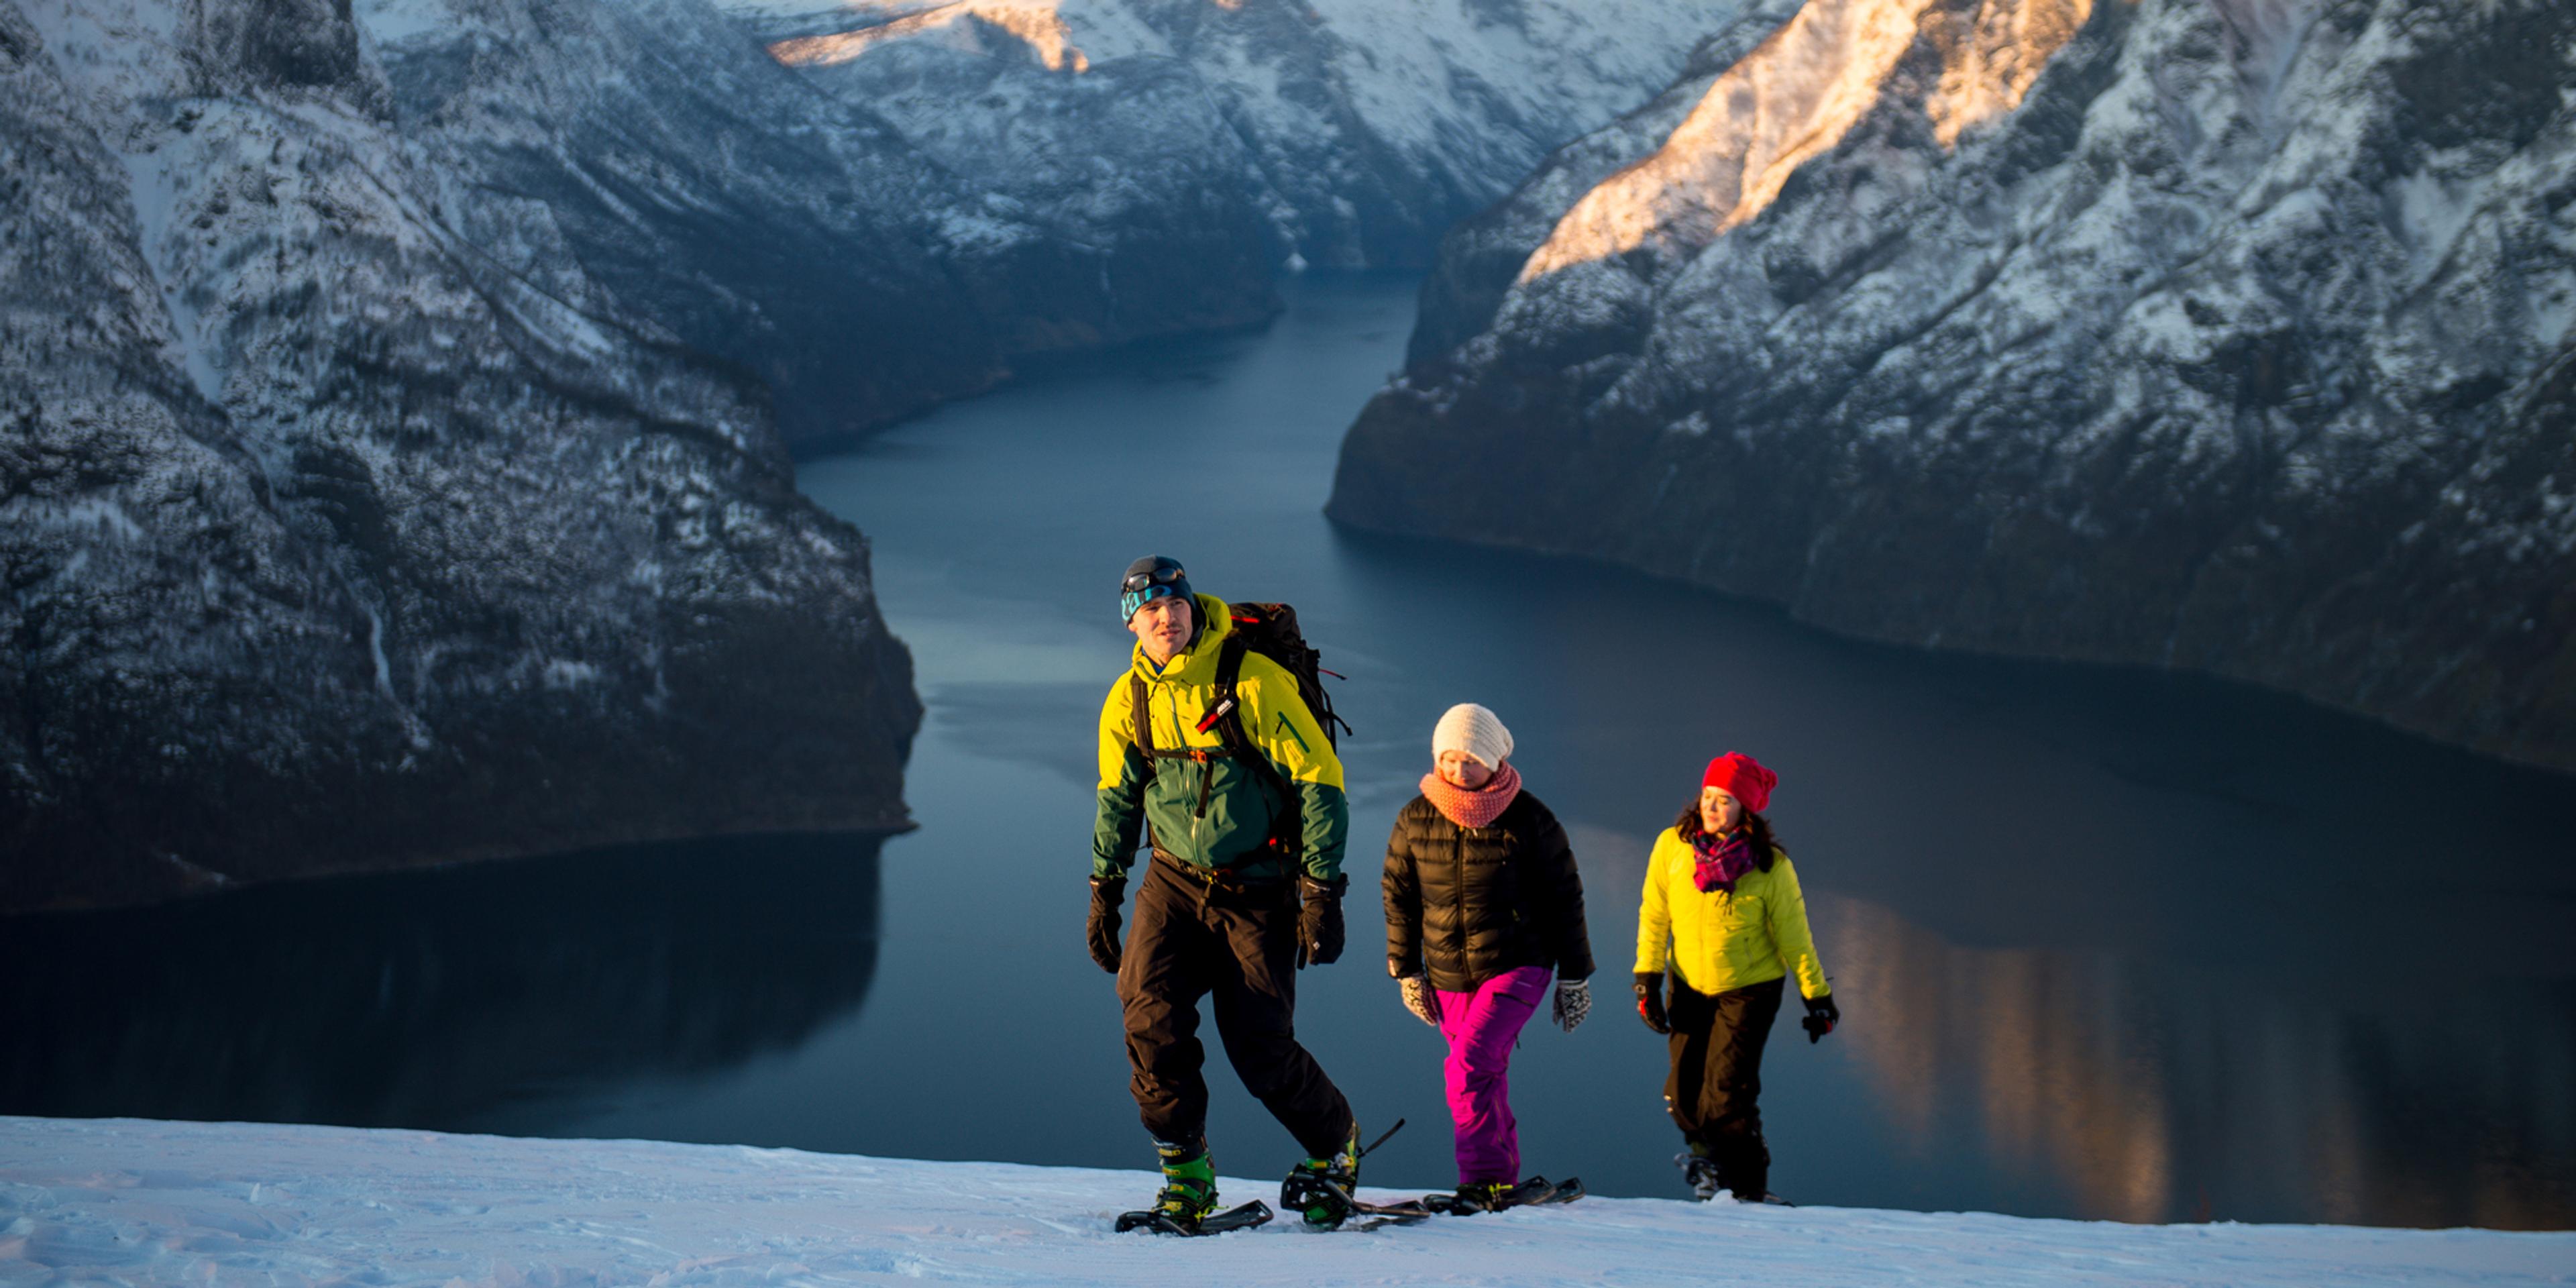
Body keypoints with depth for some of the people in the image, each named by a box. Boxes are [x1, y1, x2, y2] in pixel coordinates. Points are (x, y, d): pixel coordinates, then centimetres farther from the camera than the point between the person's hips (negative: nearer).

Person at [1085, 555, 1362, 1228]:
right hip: (1176, 879, 4)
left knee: (1260, 1048, -7)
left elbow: (1320, 783, -12)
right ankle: (1187, 1176, -5)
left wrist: (1323, 893, -14)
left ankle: (1335, 1146, 23)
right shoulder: (1129, 700, 1)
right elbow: (1117, 799, 16)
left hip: (1260, 888, -4)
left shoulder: (1255, 680, -14)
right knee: (1150, 1010, -19)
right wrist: (1104, 892, 13)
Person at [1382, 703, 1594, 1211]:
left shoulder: (1528, 819, -7)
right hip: (1449, 977, 4)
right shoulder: (1415, 820, 1)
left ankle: (1484, 1179, -18)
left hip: (1518, 967, -4)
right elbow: (1399, 897, 12)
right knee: (1488, 1074, 8)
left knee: (1470, 1064, -21)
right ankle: (1504, 1177, 20)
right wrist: (1406, 970, 12)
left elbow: (1564, 897, 1)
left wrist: (1575, 975, 4)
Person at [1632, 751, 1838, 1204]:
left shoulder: (1770, 865, -11)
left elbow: (1794, 935, -2)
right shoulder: (1672, 846, -6)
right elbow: (1655, 915, 2)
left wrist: (1817, 996, 0)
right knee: (1684, 1095, 0)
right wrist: (1648, 977, -2)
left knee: (1726, 1094, -13)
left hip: (1750, 991, -3)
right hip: (1690, 988, 3)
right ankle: (1708, 1152, 33)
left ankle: (1750, 1187, 4)